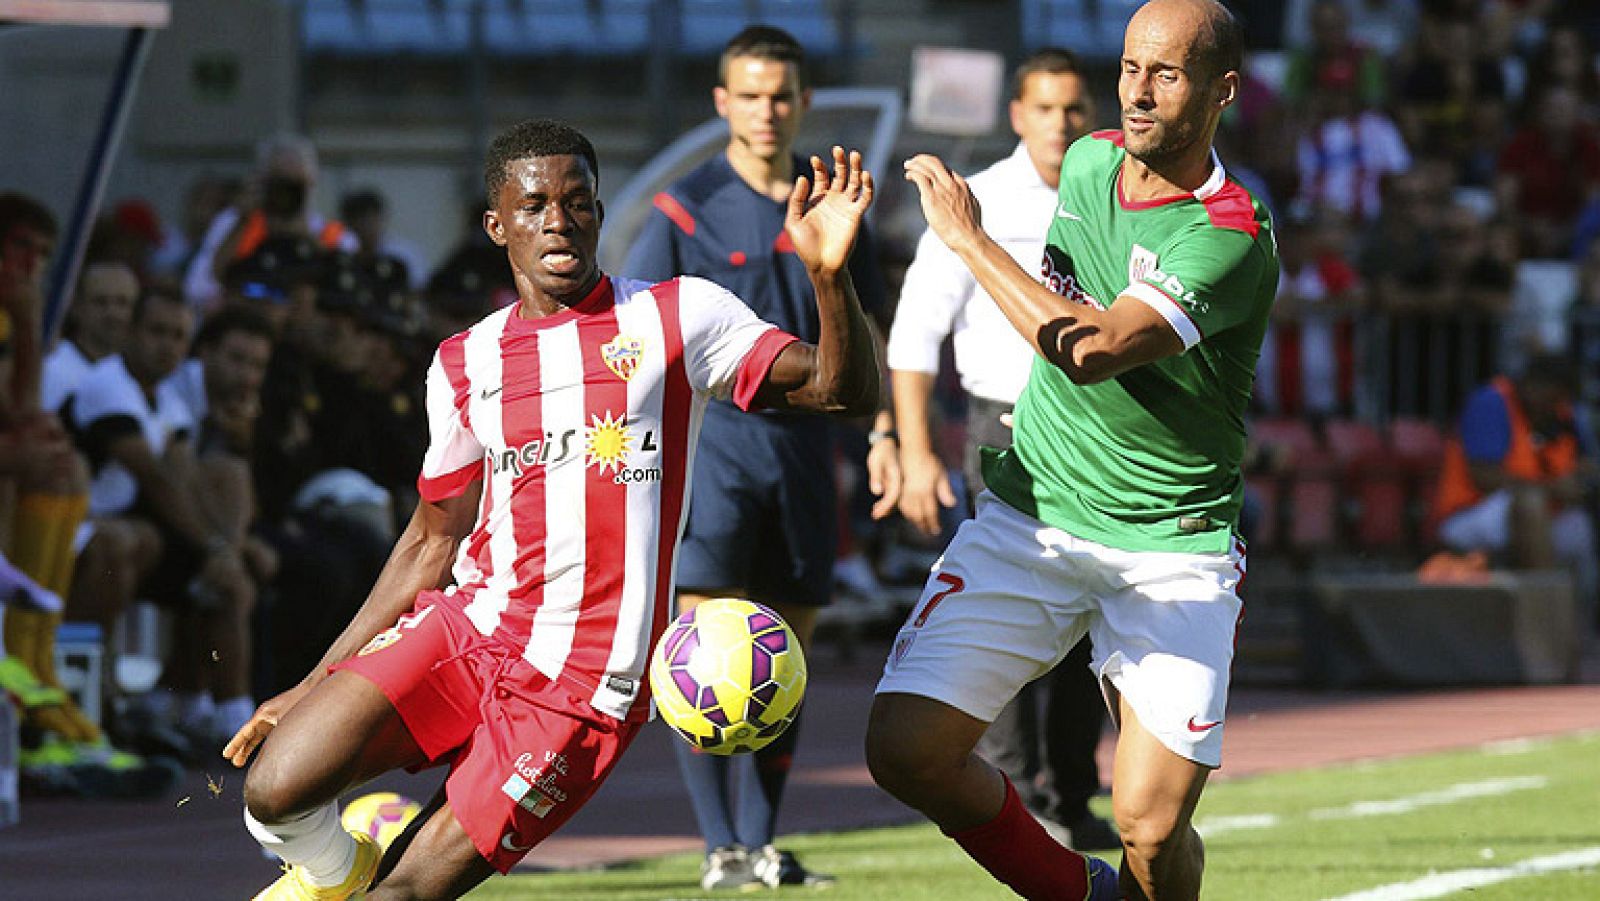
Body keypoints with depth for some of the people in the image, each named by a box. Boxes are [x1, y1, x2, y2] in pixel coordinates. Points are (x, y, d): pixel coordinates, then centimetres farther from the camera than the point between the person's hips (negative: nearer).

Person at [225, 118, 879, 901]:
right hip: (465, 630, 3)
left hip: (580, 690, -3)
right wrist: (314, 684, 17)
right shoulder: (463, 365, 11)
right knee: (277, 789, -17)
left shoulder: (679, 317, 2)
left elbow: (841, 390, -3)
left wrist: (829, 274, -22)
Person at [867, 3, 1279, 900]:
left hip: (1172, 546, -5)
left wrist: (969, 237, -22)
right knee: (908, 747, -11)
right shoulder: (1088, 160, 3)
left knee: (1152, 827, -14)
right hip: (1032, 514, 5)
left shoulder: (1231, 241, -19)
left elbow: (1093, 349, -31)